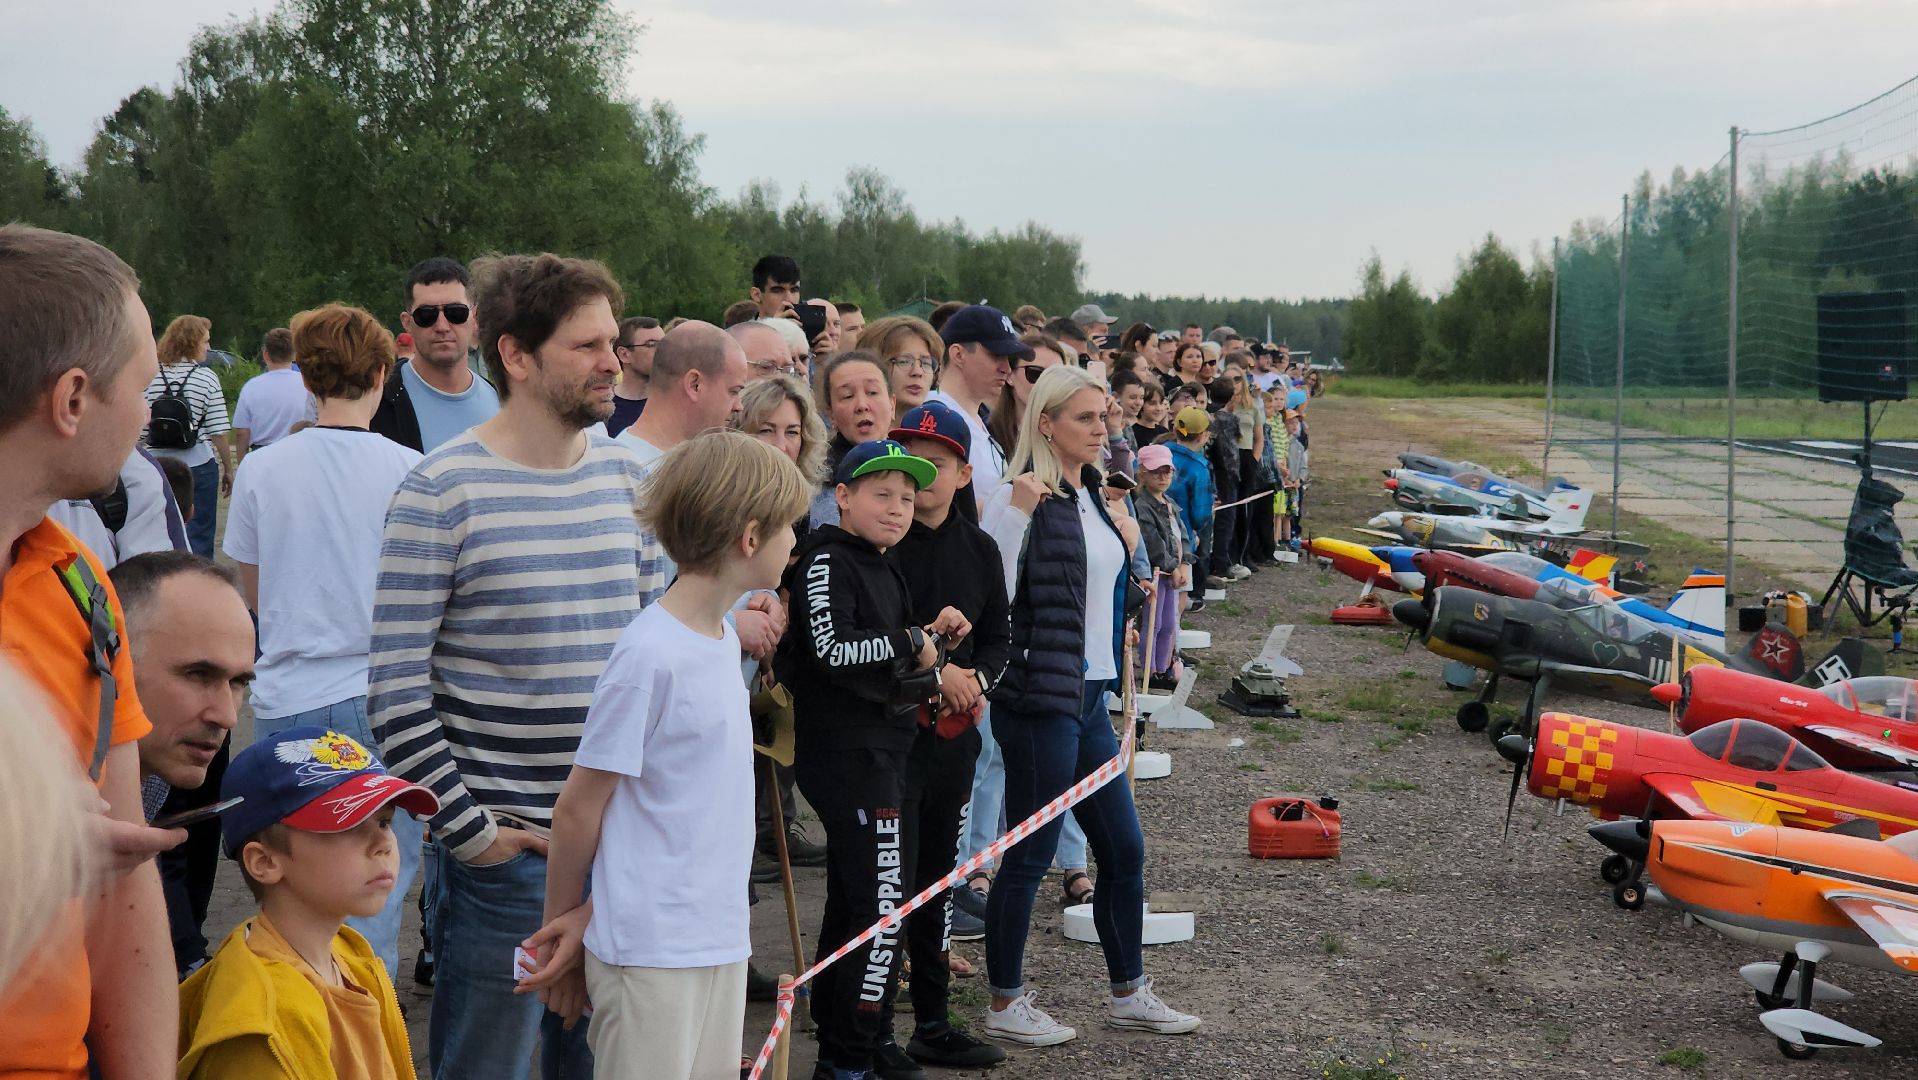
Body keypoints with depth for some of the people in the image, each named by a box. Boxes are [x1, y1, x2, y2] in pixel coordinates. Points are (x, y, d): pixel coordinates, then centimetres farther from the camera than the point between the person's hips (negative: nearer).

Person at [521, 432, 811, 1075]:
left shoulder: (725, 639, 8)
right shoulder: (651, 655, -19)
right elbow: (579, 807, -12)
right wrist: (562, 923, 1)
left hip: (720, 939, 8)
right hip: (650, 949, -8)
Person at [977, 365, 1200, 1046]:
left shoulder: (1089, 497, 12)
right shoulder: (1028, 499, -14)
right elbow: (994, 594, -24)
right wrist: (1016, 511, -29)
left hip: (1088, 697, 9)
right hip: (1039, 701, -9)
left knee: (1124, 849, 13)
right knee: (1030, 857, 1)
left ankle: (1129, 994, 26)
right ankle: (1005, 1005, 14)